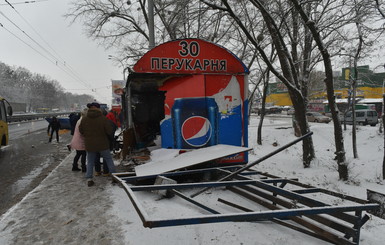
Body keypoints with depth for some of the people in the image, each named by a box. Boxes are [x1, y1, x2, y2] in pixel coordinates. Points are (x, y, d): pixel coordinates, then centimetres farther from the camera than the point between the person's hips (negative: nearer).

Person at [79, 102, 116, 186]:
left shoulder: (84, 119, -3)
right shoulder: (103, 119, -13)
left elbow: (81, 130, 7)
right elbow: (109, 131, -13)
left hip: (89, 145, 2)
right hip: (102, 144, -2)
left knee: (90, 162, 13)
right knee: (109, 159, 12)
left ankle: (89, 179, 9)